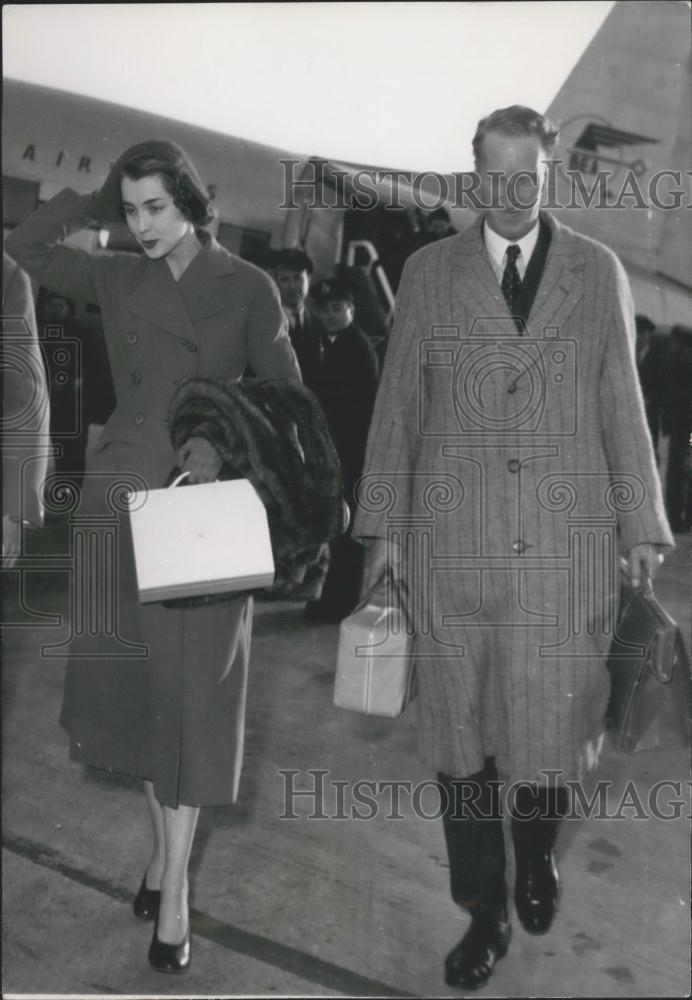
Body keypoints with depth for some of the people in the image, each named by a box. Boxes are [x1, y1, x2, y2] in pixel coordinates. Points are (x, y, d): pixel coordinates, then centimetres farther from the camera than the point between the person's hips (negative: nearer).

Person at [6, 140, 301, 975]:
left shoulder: (246, 287, -1)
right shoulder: (116, 281, 8)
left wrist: (228, 445, -17)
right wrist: (97, 203, 5)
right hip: (120, 495, 3)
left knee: (189, 689, 1)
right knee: (136, 680, 10)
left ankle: (174, 886, 10)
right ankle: (164, 847, 28)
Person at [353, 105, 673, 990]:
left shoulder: (599, 272, 7)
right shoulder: (430, 272, 6)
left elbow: (622, 407, 9)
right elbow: (398, 406, 6)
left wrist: (642, 526, 7)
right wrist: (383, 524, 4)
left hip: (566, 541, 0)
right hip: (452, 541, 0)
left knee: (553, 719, 6)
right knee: (460, 728, 7)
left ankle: (536, 857, 39)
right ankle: (484, 909, 26)